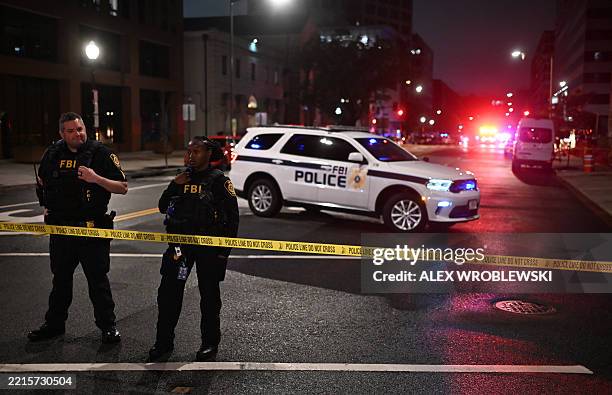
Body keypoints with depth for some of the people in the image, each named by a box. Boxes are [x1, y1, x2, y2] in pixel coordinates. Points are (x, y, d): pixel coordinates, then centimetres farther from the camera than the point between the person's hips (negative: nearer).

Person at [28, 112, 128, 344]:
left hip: (92, 228, -4)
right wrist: (46, 207, 18)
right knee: (60, 278, 16)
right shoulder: (53, 154, 7)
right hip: (60, 227, 5)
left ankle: (107, 326, 12)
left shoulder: (100, 153, -6)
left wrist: (96, 178, -22)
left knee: (97, 279, 1)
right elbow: (42, 183, 26)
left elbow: (122, 188, -9)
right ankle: (54, 324, 30)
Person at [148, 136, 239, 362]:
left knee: (209, 295, 7)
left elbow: (232, 216, -7)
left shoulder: (219, 180, -5)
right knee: (168, 291, 3)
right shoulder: (183, 178, 12)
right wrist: (174, 186, -4)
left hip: (208, 245, -5)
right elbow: (163, 207, 12)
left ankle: (210, 343, 20)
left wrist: (224, 250, -11)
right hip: (180, 242, 5)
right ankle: (164, 342, 15)